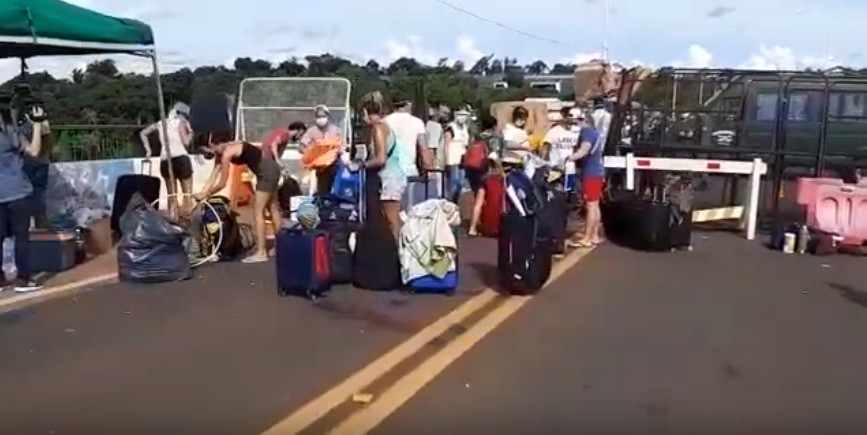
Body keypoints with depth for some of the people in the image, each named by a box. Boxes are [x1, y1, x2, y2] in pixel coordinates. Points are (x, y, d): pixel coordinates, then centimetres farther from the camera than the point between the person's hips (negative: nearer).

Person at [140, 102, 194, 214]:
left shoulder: (160, 123, 20)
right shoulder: (180, 122, 6)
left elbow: (143, 133, 23)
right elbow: (186, 142, -3)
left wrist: (148, 149, 21)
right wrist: (190, 132, 14)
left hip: (165, 161, 5)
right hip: (181, 158, -5)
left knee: (172, 197, 9)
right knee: (187, 195, -1)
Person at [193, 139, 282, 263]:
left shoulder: (226, 153, -21)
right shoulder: (220, 153, 7)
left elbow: (222, 184, -16)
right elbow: (213, 177, 10)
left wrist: (204, 195, -6)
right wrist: (202, 193, 1)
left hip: (267, 172, -10)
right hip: (270, 169, 10)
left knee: (258, 212, -6)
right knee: (273, 208, 18)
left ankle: (261, 253, -2)